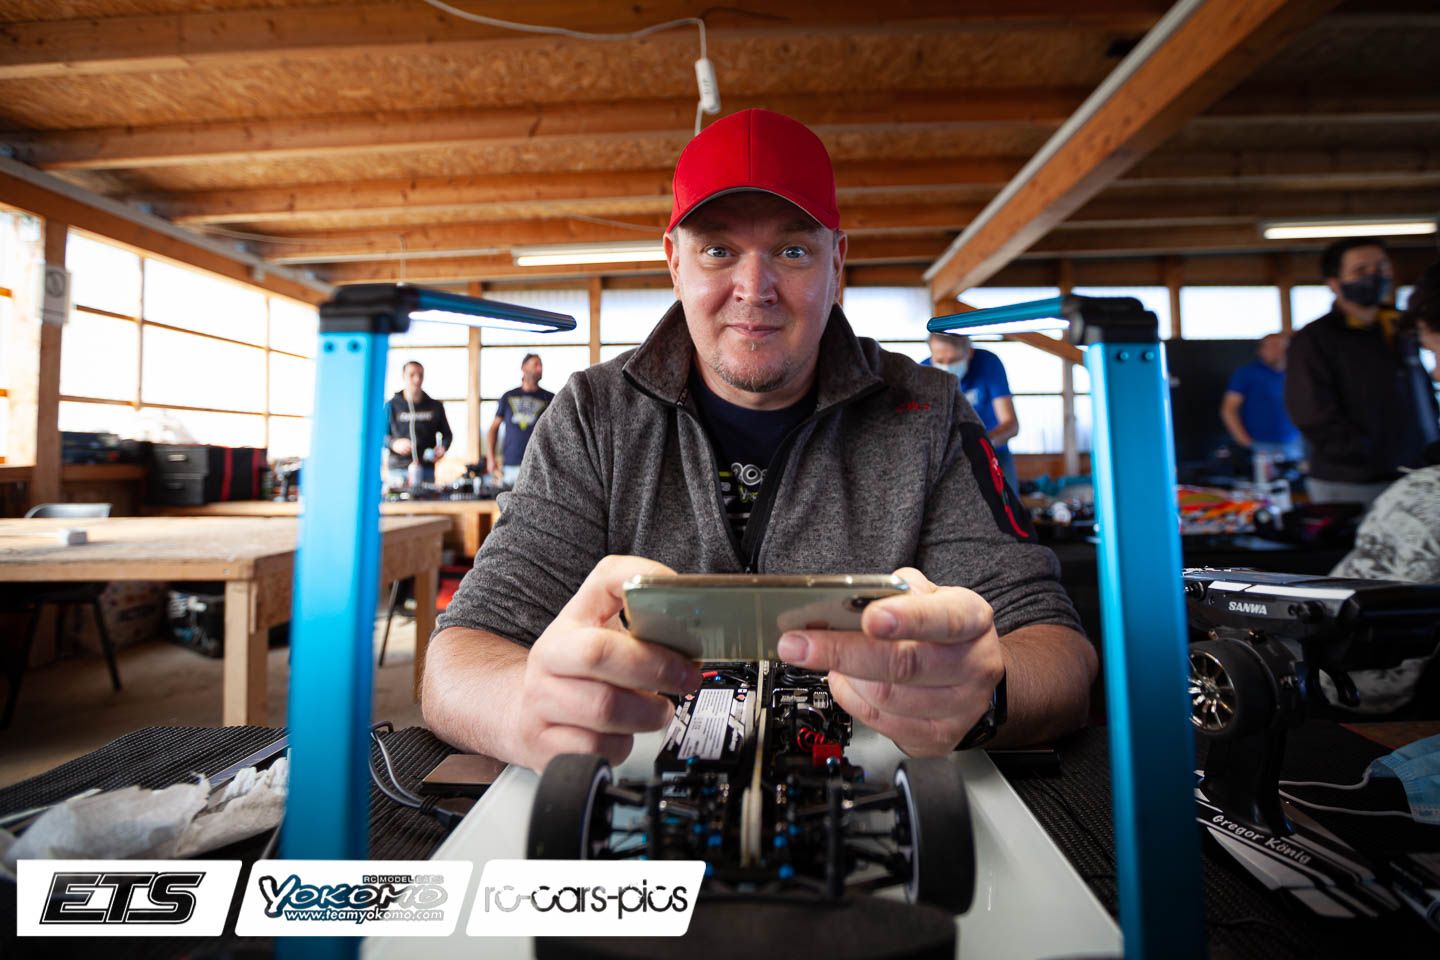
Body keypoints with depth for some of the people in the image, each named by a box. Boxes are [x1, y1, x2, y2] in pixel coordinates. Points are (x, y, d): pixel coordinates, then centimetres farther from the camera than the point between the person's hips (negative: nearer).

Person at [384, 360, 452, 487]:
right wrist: (393, 444, -13)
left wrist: (442, 448, -1)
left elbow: (447, 434, 18)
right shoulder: (392, 406, 6)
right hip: (397, 469, -1)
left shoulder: (435, 406, 12)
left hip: (426, 468, 2)